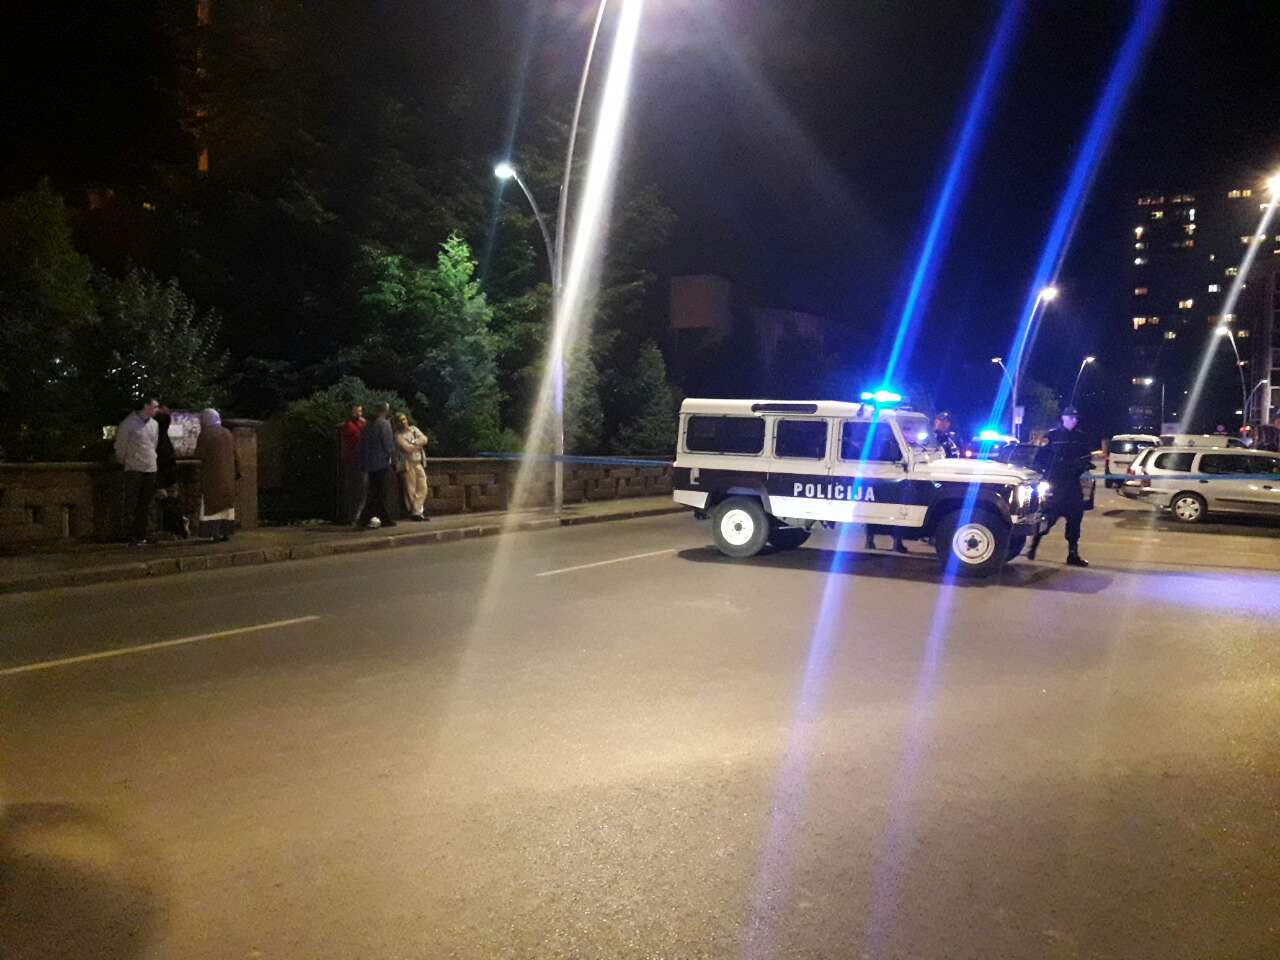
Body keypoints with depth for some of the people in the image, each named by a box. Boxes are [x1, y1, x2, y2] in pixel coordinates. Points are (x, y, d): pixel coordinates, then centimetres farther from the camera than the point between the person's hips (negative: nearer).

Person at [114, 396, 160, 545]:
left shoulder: (154, 424, 10)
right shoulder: (128, 423, -8)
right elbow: (120, 446, 0)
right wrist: (123, 462, 9)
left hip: (150, 469, 6)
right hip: (134, 469, -6)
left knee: (146, 505, 10)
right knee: (131, 504, -2)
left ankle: (141, 535, 17)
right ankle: (132, 536, 1)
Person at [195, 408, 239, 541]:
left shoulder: (206, 433, -10)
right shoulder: (227, 433, 7)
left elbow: (199, 455, -11)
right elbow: (234, 454, 9)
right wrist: (236, 472, 14)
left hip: (212, 475, -5)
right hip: (228, 474, 5)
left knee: (211, 503, 0)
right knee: (227, 503, 8)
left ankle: (214, 532, -5)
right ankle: (226, 532, 7)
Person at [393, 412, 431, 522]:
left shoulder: (414, 429, 13)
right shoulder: (398, 435, -6)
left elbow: (424, 439, 2)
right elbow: (407, 448, -16)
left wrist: (413, 442, -10)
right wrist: (418, 444, -3)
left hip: (419, 463, 6)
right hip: (407, 464, -6)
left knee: (422, 488, 4)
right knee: (411, 490, -4)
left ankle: (418, 511, 11)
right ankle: (415, 512, 3)